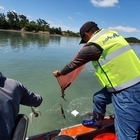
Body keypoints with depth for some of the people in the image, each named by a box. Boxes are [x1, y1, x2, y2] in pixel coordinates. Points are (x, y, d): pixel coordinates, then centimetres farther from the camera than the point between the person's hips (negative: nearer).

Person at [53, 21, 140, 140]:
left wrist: (59, 73, 17)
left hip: (126, 90, -9)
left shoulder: (92, 45, -13)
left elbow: (74, 64, -1)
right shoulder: (112, 33, 9)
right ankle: (96, 122, 47)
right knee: (98, 98, 24)